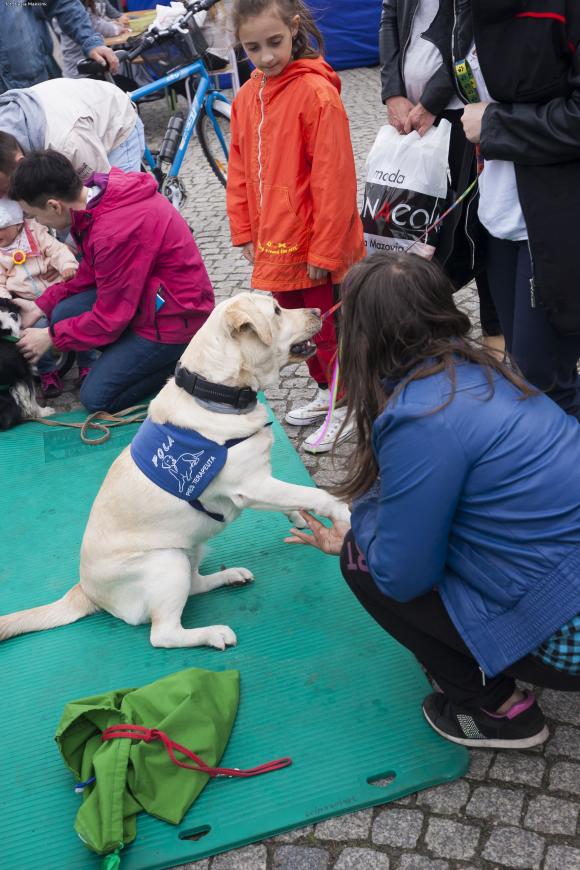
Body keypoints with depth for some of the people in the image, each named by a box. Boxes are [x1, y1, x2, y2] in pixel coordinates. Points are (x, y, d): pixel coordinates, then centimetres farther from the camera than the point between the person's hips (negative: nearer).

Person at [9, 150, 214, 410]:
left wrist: (50, 337, -9)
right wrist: (41, 306, 4)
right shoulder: (97, 195, -4)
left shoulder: (116, 233, -32)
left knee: (96, 398, -7)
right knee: (63, 313, -4)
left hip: (176, 316, -9)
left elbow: (111, 317, -21)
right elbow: (92, 272, 10)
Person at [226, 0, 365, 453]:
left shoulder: (316, 92, -17)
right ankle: (326, 391, 41)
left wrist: (325, 249, -19)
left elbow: (334, 178, -20)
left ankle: (346, 411, 24)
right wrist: (245, 231, 9)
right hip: (275, 244, 8)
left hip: (317, 246, -8)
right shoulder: (247, 96, 6)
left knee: (328, 329, 5)